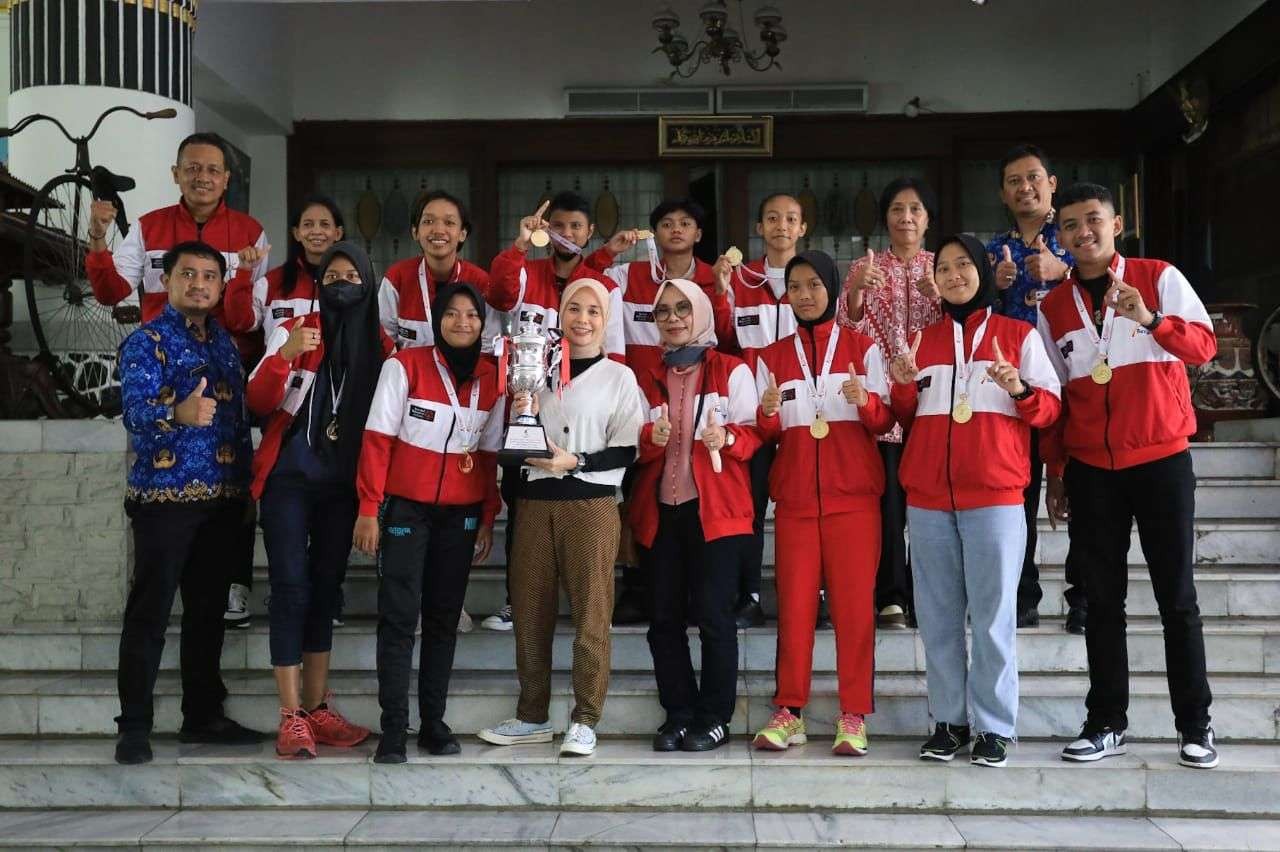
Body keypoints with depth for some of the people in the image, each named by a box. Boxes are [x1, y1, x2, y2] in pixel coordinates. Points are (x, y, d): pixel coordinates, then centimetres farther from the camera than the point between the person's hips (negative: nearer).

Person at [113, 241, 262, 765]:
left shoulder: (225, 342, 15)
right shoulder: (146, 342, -6)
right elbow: (135, 411, -22)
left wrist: (246, 482, 12)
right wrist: (178, 413, -43)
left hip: (224, 498, 6)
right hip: (165, 496, -6)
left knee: (209, 609, 12)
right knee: (150, 612, -3)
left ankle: (203, 716, 21)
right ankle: (134, 726, 5)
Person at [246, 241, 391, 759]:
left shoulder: (381, 346, 4)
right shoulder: (294, 332, -3)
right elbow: (258, 403, -10)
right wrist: (283, 358, -27)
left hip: (342, 484, 3)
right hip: (289, 479, -3)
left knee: (325, 589, 9)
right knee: (291, 587, -7)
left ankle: (316, 708, 17)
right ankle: (291, 716, -4)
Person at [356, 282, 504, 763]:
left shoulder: (491, 379, 7)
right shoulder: (405, 366, -6)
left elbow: (490, 454, 10)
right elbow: (377, 439, -6)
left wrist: (488, 520, 9)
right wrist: (369, 508, -10)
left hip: (461, 515, 4)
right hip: (406, 509, -4)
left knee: (444, 616, 7)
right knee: (399, 616, -6)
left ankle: (434, 722, 15)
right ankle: (393, 729, -2)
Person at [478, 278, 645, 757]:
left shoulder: (618, 377, 4)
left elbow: (627, 451, -2)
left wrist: (575, 461, -15)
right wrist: (518, 417, -4)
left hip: (591, 505, -3)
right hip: (535, 502, 4)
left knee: (590, 614, -3)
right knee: (530, 613, 6)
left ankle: (585, 721, 6)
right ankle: (532, 717, 18)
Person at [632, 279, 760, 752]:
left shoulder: (732, 371, 4)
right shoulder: (647, 378, 15)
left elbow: (753, 431, -1)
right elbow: (636, 446, 15)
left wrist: (727, 437, -22)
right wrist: (650, 439, -8)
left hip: (716, 509, -4)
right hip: (659, 509, 4)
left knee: (713, 615, -5)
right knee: (664, 617, 4)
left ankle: (715, 717, 5)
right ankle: (678, 714, 14)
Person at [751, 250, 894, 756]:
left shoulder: (863, 348, 7)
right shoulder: (772, 358, 13)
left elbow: (886, 421, 3)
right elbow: (765, 434, 10)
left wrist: (867, 402, -18)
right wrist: (768, 414, -12)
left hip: (853, 494, -2)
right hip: (795, 496, 2)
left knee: (854, 602, -4)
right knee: (793, 603, -1)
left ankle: (854, 715, 1)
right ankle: (788, 712, 5)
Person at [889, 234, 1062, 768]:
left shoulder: (1018, 335, 8)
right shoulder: (923, 340, 16)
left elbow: (1050, 407, 4)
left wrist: (1021, 391, -16)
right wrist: (902, 387, -2)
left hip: (994, 494, -3)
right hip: (927, 495, 3)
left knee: (993, 613, -5)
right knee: (938, 614, 3)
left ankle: (995, 727, 1)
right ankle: (948, 720, 10)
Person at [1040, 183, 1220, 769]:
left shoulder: (1159, 278, 1)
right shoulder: (1053, 307, 9)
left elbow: (1205, 345, -8)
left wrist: (1152, 320, -27)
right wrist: (1053, 469, 10)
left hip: (1161, 460, -3)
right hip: (1090, 469, 3)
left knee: (1177, 595, 1)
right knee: (1102, 599, 5)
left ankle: (1195, 725, 10)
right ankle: (1107, 723, 12)